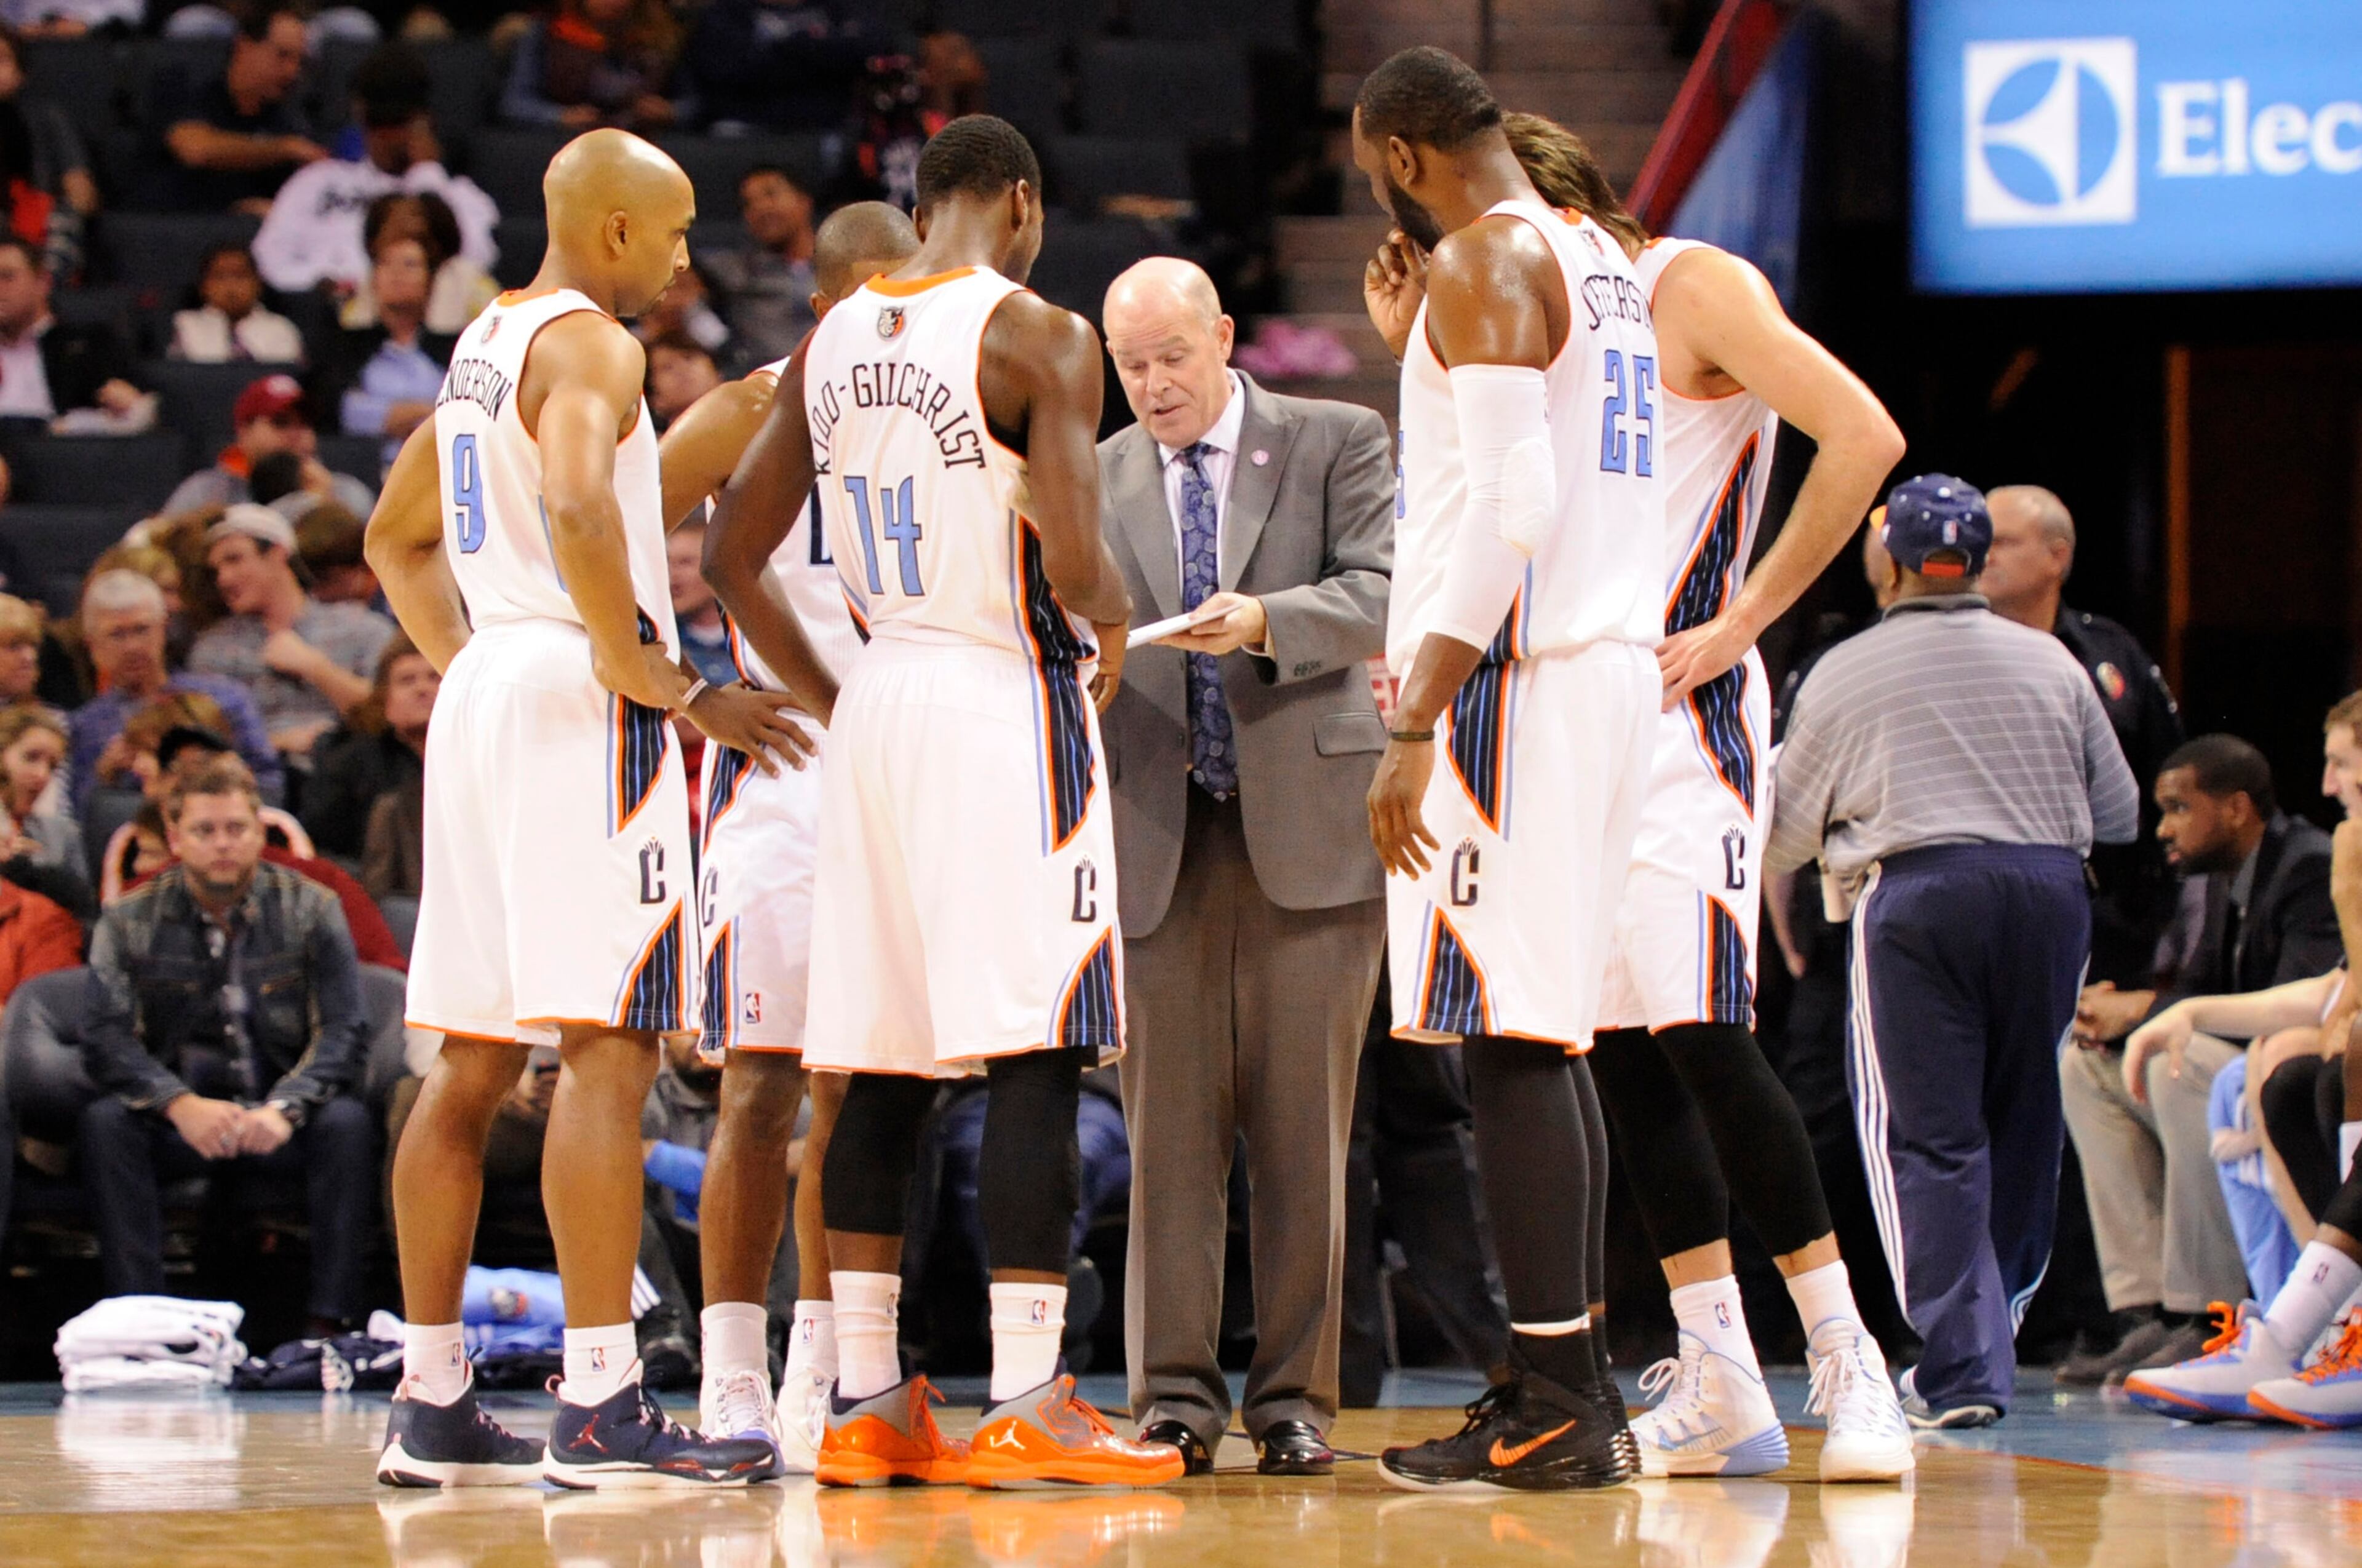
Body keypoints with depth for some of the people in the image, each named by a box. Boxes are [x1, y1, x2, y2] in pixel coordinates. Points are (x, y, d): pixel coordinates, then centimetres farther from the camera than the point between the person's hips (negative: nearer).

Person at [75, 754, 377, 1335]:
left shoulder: (310, 911, 2)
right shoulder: (129, 922, 3)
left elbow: (344, 1032, -7)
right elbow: (107, 1037, -9)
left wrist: (284, 1107, -26)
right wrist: (181, 1105, -27)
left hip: (282, 1118, 0)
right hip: (176, 1119, 0)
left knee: (347, 1122, -31)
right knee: (105, 1123, -29)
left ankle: (332, 1320, -31)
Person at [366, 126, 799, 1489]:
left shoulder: (485, 342, 20)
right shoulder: (590, 343, -10)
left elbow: (400, 534, 30)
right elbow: (579, 514, -26)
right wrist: (672, 687, -20)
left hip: (484, 695, 10)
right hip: (581, 699, -10)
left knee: (474, 1060, 10)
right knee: (609, 1051, -11)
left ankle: (433, 1404, 11)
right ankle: (601, 1410, -17)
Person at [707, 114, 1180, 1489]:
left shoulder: (832, 344, 11)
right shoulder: (1040, 338, -10)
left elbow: (735, 555, 15)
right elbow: (1074, 564, -20)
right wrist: (1114, 617, 2)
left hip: (878, 706, 7)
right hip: (1010, 702, -7)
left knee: (883, 1065, 9)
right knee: (1036, 1054, -5)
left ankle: (868, 1402, 10)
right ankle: (1026, 1409, -9)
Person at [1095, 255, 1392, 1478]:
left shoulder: (1339, 445, 6)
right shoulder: (1097, 480, 14)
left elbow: (1381, 597, -6)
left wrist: (1265, 620, -23)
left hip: (1309, 825, -2)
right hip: (1159, 834, 2)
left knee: (1305, 1126, 0)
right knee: (1168, 1123, -2)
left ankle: (1294, 1398, 5)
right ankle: (1174, 1396, 2)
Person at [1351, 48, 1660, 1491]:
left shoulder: (1483, 261, -11)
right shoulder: (1600, 262, 19)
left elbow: (1510, 506, -20)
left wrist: (1415, 725, -21)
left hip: (1517, 671, -10)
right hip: (1617, 657, 10)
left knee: (1510, 1038, -10)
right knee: (1547, 1035, 13)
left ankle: (1556, 1411, -12)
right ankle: (1568, 1379, 15)